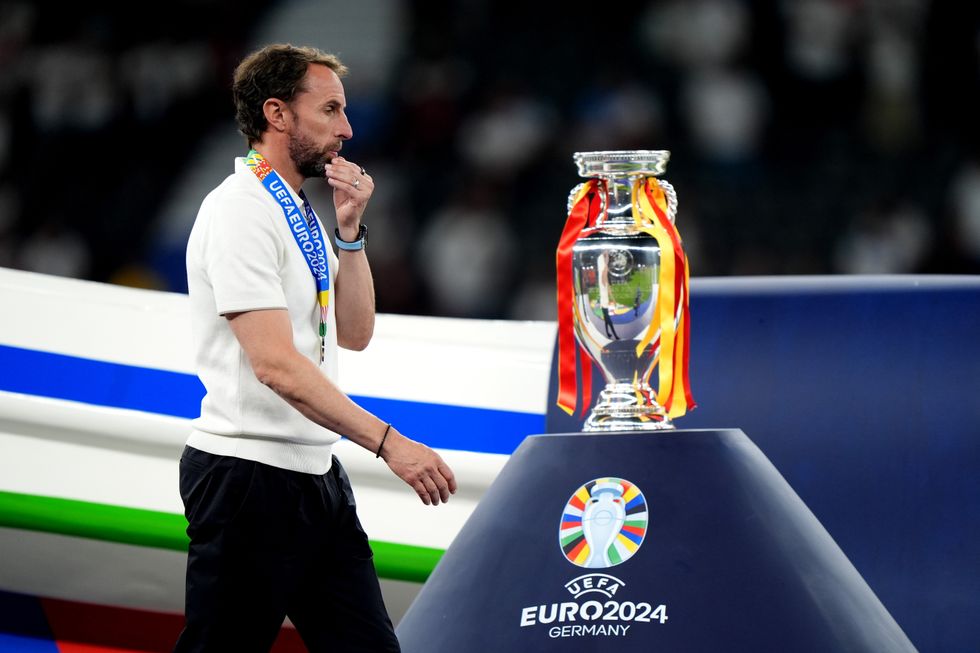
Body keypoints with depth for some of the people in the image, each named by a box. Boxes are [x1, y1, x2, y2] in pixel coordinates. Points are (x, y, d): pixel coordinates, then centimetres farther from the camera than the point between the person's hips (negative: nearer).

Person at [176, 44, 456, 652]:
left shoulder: (303, 214, 16)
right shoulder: (240, 212, -15)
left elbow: (353, 334, 14)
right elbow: (276, 364, -24)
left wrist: (349, 230, 3)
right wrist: (388, 441, -27)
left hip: (317, 476, 9)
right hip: (249, 480, -9)